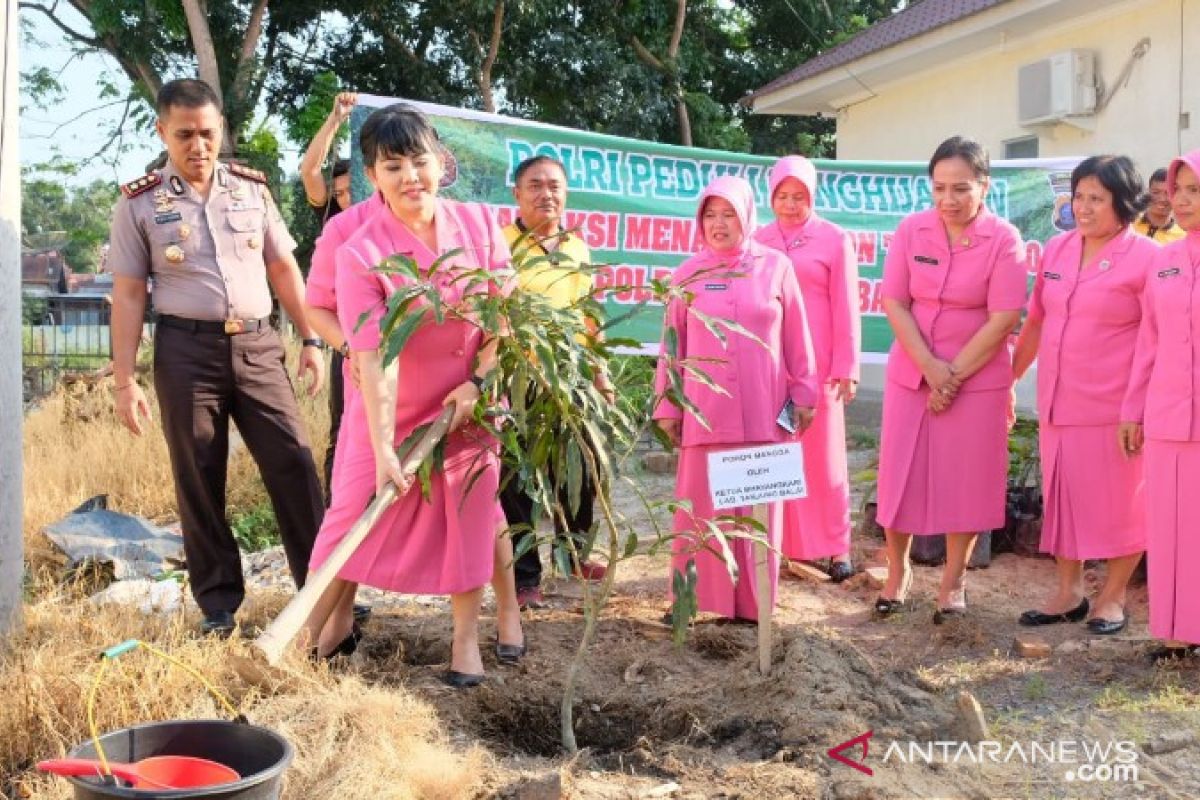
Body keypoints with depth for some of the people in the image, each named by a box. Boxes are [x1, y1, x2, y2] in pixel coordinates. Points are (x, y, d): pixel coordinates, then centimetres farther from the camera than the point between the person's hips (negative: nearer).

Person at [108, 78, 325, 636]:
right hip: (186, 350, -2)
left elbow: (284, 269, 13)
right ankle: (218, 602, 17)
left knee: (294, 466, 0)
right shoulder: (139, 204, 1)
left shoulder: (252, 189, 8)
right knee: (199, 480, 5)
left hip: (257, 345, 2)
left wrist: (310, 340, 8)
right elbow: (128, 296, 1)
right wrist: (125, 381, -3)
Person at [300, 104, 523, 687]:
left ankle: (467, 639, 23)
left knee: (471, 515, 6)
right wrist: (383, 450, -30)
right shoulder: (360, 252, -20)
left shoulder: (479, 225, -10)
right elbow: (375, 358, -26)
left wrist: (478, 382, -15)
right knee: (356, 515, 3)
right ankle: (329, 629, 24)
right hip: (389, 410, -1)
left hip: (468, 401, 2)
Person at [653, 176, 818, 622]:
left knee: (758, 508, 7)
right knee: (702, 508, 3)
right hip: (704, 413, 0)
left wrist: (803, 394, 6)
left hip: (763, 413, 0)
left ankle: (753, 601, 18)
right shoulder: (689, 274, 4)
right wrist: (667, 405, 5)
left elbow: (796, 338, 6)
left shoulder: (775, 267, 2)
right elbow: (672, 345, 7)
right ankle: (701, 598, 13)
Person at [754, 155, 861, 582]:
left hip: (816, 366, -3)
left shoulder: (835, 240, 1)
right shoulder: (759, 241, 10)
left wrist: (845, 368, -4)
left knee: (822, 456, 2)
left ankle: (835, 547, 11)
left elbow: (845, 309, 0)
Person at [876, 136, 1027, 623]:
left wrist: (954, 375, -14)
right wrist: (930, 367, -14)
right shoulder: (911, 230, -2)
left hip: (977, 380, -2)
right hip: (911, 375, 2)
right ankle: (898, 571, 23)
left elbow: (1002, 319, -12)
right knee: (900, 474, 5)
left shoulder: (1004, 239, -9)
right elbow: (893, 302, -5)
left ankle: (953, 581, 20)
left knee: (965, 480, 5)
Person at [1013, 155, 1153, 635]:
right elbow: (1035, 322, 15)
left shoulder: (1144, 258, -8)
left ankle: (1112, 597, 23)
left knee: (1118, 505, 7)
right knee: (1063, 497, 14)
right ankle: (1068, 594, 28)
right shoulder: (1057, 249, 8)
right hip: (1057, 405, 6)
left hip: (1113, 408, -5)